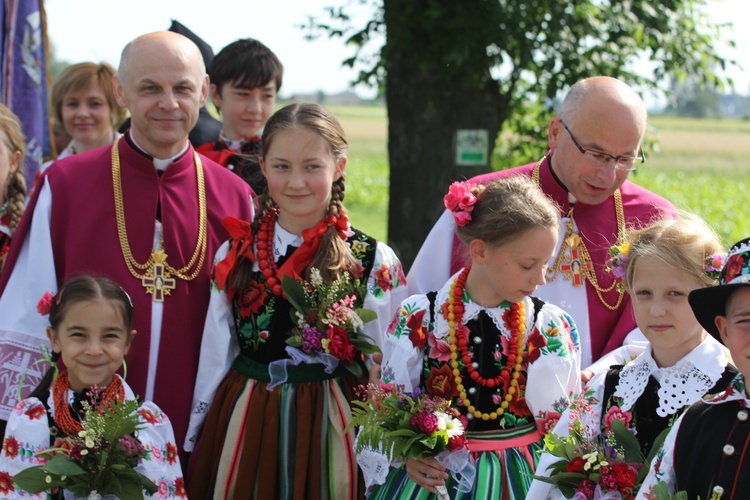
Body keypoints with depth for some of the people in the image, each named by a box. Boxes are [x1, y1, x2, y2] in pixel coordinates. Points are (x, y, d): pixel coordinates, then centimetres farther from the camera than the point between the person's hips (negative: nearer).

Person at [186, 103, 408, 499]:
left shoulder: (375, 263, -4)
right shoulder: (236, 255, 4)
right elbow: (215, 359, 8)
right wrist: (197, 445, 9)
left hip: (330, 430, -2)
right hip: (242, 428, 2)